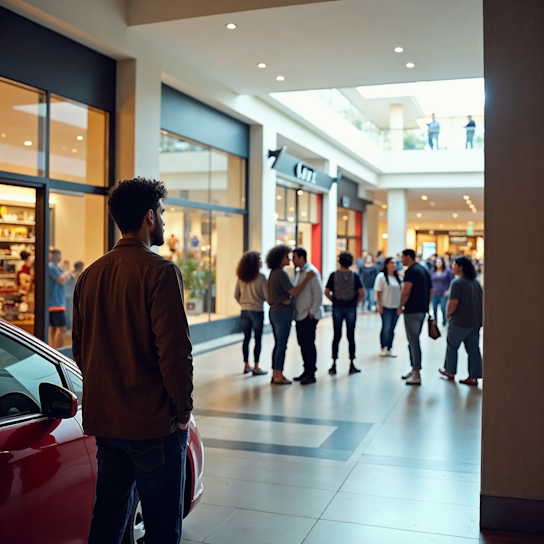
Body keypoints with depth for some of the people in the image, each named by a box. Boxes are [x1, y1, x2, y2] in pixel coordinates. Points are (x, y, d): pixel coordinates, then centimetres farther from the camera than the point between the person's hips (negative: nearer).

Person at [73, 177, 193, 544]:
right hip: (154, 422, -7)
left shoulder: (91, 274, 8)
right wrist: (183, 408, -8)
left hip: (105, 421, 7)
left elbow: (80, 348, 13)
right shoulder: (160, 271, -14)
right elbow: (175, 349, -20)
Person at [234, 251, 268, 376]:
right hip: (257, 311, -5)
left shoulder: (241, 277, 2)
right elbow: (267, 296, -13)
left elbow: (236, 294, 8)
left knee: (246, 338, 13)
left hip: (245, 311, 5)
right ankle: (256, 368, 5)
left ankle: (246, 366, 20)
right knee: (258, 339, 3)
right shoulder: (260, 277, -14)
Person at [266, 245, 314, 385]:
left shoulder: (273, 273, 14)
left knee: (278, 344, 14)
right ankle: (278, 376, 1)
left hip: (274, 311, 10)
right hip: (282, 312, -10)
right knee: (281, 345, -4)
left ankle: (275, 374, 19)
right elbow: (294, 292, -21)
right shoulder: (281, 273, -16)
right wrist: (307, 279, -18)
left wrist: (284, 299, 5)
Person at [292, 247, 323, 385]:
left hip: (309, 316, -9)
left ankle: (311, 374, 1)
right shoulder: (300, 272, 15)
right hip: (300, 315, 9)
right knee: (302, 344, 11)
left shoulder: (311, 272, -13)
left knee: (308, 344, -5)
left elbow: (318, 295, -17)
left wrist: (312, 312, -16)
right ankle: (307, 371, 20)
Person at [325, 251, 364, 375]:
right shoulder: (355, 275, -6)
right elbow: (362, 293, -9)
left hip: (337, 308, 1)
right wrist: (356, 302, 6)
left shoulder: (334, 275, -5)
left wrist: (334, 301, 8)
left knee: (336, 336, 8)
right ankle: (352, 365, 12)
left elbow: (327, 292, -6)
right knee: (351, 336, 7)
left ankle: (334, 365, 10)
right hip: (351, 309, 0)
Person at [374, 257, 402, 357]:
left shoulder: (398, 277, 11)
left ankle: (389, 349, 16)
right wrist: (379, 305, -12)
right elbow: (378, 292, -7)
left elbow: (401, 291, 13)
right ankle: (383, 348, 14)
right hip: (386, 307, -4)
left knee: (392, 329, 8)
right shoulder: (381, 276, -5)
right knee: (386, 328, 0)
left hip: (396, 307, 5)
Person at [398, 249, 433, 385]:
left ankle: (416, 375, -4)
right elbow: (431, 291, 18)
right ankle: (414, 370, 23)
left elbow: (406, 291, -21)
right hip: (422, 310, 9)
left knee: (413, 342, -6)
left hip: (412, 311, -9)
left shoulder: (411, 271, -13)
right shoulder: (425, 270, 15)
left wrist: (400, 306, -8)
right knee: (414, 341, 17)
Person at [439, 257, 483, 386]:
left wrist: (448, 315, -5)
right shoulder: (476, 282, 9)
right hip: (476, 321, 7)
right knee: (474, 349, 8)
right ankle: (474, 377, 9)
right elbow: (480, 301, 15)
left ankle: (450, 371, 23)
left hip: (460, 322, -7)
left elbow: (453, 303, -21)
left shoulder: (457, 282, -16)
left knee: (452, 346, 12)